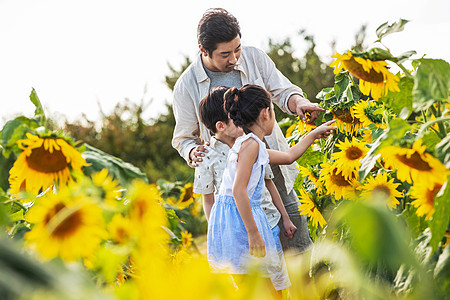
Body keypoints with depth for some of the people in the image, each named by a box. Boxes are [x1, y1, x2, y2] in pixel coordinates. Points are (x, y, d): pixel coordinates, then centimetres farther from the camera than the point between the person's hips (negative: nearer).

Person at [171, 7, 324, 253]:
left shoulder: (254, 58, -4)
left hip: (272, 169, 2)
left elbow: (283, 92, 2)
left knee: (297, 243, 6)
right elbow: (184, 138, 2)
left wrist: (299, 102, -22)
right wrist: (193, 153, -22)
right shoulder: (186, 86, -9)